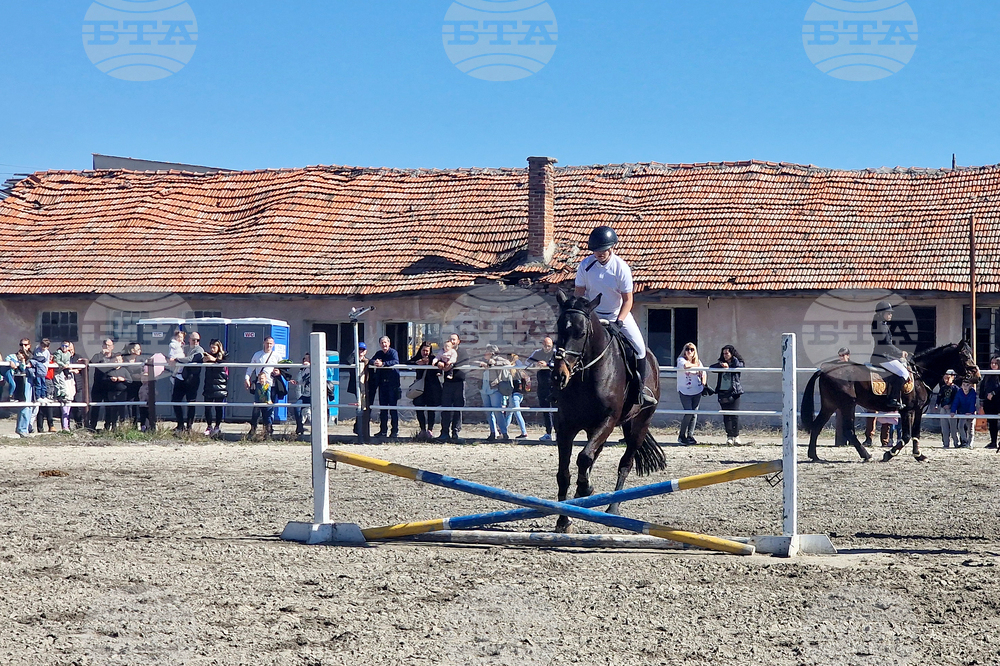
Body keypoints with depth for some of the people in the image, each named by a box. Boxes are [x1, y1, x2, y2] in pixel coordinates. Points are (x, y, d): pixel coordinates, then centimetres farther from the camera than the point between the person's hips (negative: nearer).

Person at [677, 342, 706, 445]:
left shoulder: (698, 362, 14)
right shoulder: (681, 359, -2)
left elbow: (703, 374, 18)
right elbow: (685, 365, -23)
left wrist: (703, 384, 3)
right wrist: (695, 365, -7)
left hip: (697, 391, 5)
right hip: (684, 391, -5)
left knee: (694, 413, 1)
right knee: (689, 413, -12)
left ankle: (690, 435, 6)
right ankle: (682, 435, 1)